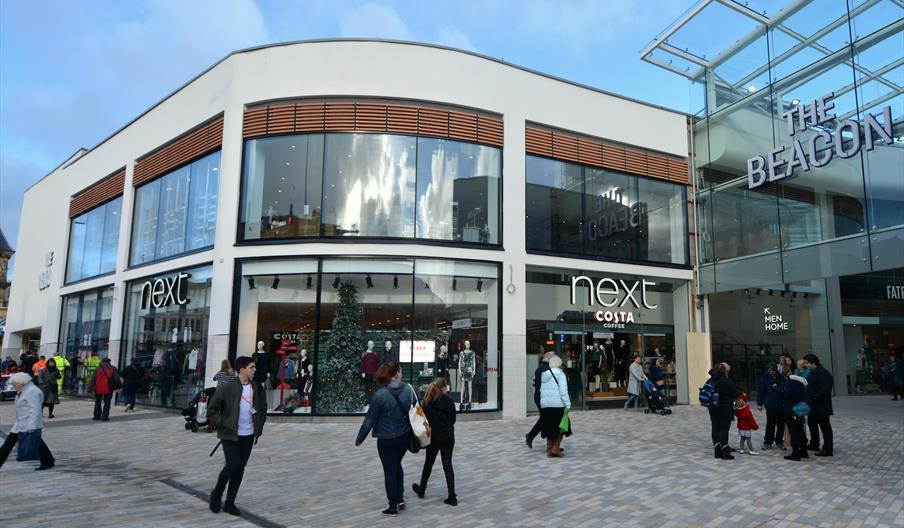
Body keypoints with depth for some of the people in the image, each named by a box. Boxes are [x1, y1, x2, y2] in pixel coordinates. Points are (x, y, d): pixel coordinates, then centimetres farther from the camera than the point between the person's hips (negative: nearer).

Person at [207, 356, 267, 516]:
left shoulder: (256, 387, 3)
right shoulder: (226, 388, -12)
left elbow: (263, 407, 16)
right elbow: (211, 411, -5)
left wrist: (259, 425, 7)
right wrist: (222, 425, -11)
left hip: (248, 435, 5)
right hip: (230, 435, -5)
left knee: (240, 469, 8)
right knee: (232, 465, -10)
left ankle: (229, 503, 21)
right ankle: (216, 495, 17)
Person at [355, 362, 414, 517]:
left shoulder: (380, 394, -19)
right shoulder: (408, 389, -8)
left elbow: (369, 419, -13)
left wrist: (359, 439, -1)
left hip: (387, 439, -4)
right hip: (405, 435, 4)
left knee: (390, 471, 10)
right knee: (397, 465, 26)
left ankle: (393, 507, 20)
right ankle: (400, 498, 28)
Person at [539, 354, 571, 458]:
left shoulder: (544, 375, 12)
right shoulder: (560, 374, -8)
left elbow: (542, 391, 12)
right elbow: (563, 391, -15)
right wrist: (568, 404, -15)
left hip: (545, 404, 6)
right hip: (557, 404, -6)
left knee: (549, 427, 13)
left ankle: (549, 450, 14)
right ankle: (555, 448, -1)